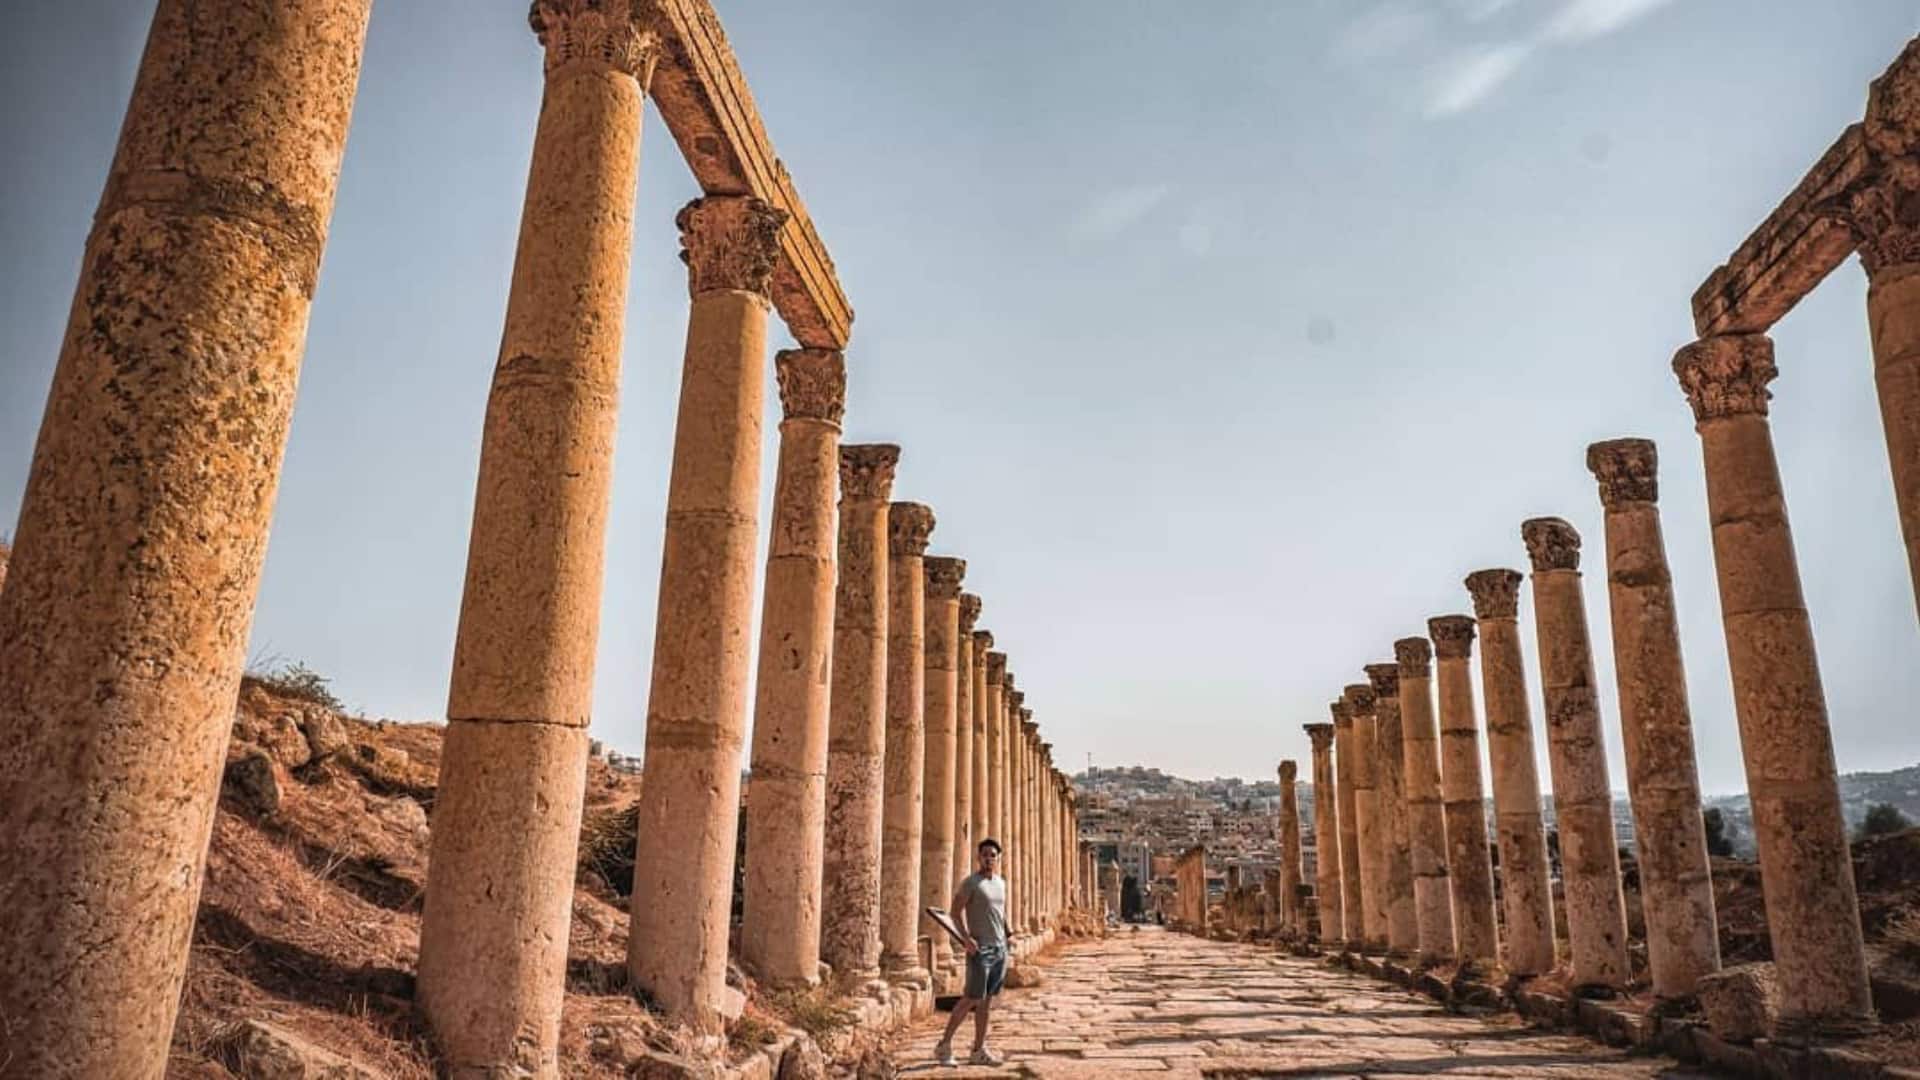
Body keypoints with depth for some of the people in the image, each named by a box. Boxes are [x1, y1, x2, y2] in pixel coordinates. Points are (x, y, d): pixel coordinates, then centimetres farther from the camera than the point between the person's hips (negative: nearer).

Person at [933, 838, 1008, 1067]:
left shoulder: (1001, 882, 13)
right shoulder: (971, 882, -8)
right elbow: (955, 911, -12)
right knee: (971, 998, -7)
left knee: (986, 1001, 8)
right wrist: (966, 937, -21)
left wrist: (1005, 937, 14)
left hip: (1000, 948, 7)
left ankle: (978, 1050, 13)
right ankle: (944, 1046, 3)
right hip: (979, 949, -7)